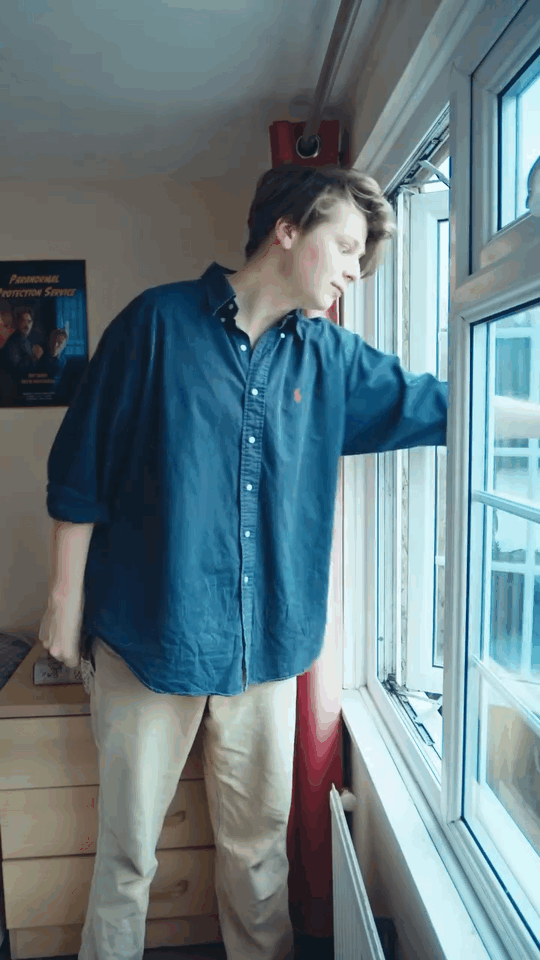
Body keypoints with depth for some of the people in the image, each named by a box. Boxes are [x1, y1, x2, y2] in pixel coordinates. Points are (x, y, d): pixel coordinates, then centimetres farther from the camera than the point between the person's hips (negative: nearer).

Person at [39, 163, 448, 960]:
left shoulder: (332, 357, 6)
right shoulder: (158, 323, -6)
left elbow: (439, 406, 13)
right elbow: (81, 468, -4)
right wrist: (67, 596, -3)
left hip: (269, 640, 4)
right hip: (149, 632, -3)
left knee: (261, 836, 19)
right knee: (128, 846, 13)